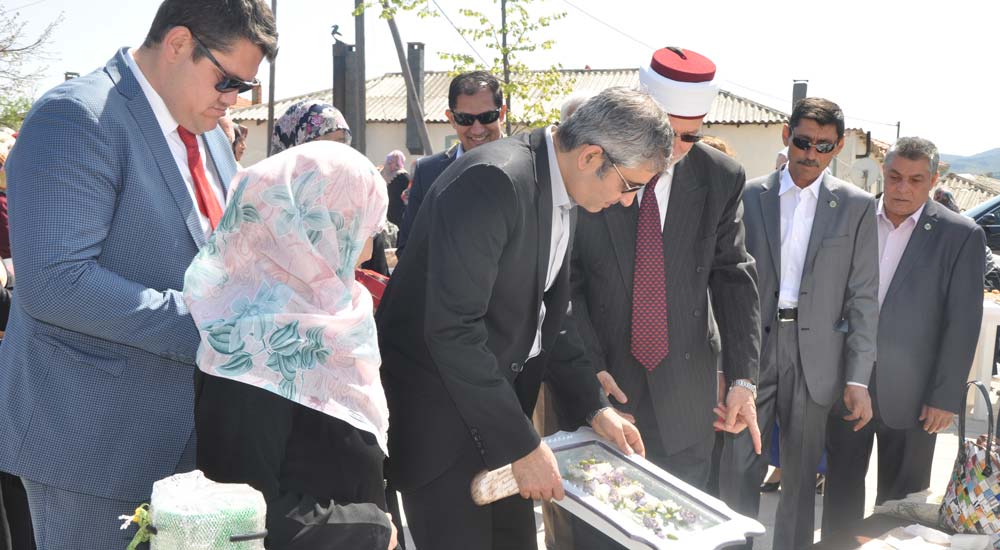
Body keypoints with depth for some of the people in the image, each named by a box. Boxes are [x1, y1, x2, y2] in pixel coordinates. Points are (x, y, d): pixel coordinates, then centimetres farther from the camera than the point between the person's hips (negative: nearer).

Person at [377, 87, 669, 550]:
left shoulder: (563, 193, 5)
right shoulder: (493, 181, -24)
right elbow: (451, 329, -28)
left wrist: (594, 406, 7)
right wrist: (521, 444, -24)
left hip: (497, 404, 9)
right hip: (438, 412, -9)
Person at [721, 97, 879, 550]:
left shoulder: (856, 206, 3)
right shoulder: (749, 197, 3)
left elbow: (863, 297, 1)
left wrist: (858, 379, -5)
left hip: (815, 355, 0)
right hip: (752, 347, 0)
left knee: (800, 477, 10)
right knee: (737, 473, 0)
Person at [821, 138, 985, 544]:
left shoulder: (961, 235, -5)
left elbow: (963, 323, -6)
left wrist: (946, 398, -9)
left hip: (910, 395, -2)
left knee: (901, 497, 9)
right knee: (842, 487, 14)